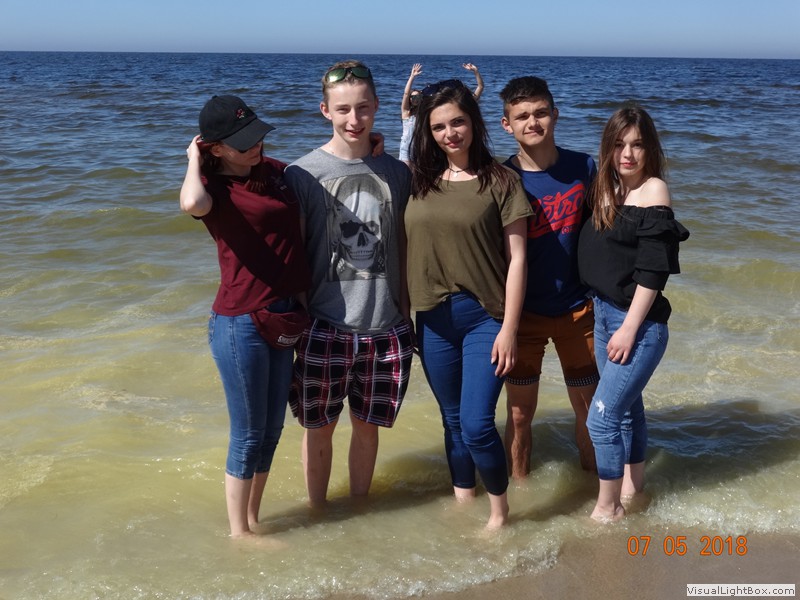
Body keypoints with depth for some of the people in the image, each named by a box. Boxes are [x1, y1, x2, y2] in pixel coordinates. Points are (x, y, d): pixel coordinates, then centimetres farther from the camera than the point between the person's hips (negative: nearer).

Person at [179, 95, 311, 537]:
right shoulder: (214, 187, -13)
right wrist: (193, 160, -20)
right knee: (249, 435, 5)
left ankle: (253, 517, 35)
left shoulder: (275, 171, 6)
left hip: (284, 315, 7)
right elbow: (192, 203, -39)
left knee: (272, 429, 18)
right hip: (240, 324, -7)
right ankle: (239, 531, 23)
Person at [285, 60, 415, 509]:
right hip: (325, 328, -2)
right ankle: (318, 513, 30)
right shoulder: (304, 174, -5)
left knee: (368, 426, 15)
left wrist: (406, 316, 11)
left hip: (385, 329, 3)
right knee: (319, 430, 10)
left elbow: (402, 249, 10)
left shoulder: (395, 172, 4)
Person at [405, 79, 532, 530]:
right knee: (453, 421, 15)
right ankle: (464, 498, 35)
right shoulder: (419, 180, 5)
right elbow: (409, 246, 8)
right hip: (434, 318, 4)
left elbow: (517, 257, -7)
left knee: (477, 424, -8)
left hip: (485, 315, -4)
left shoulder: (500, 180, -6)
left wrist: (509, 328, -11)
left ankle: (500, 509, 16)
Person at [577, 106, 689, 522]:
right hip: (603, 313, 7)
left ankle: (608, 507, 8)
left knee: (602, 415, -7)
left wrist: (630, 328, -18)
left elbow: (653, 270, -18)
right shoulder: (605, 189, 7)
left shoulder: (653, 192, -14)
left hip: (640, 322, -7)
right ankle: (633, 485, 36)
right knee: (626, 406, 20)